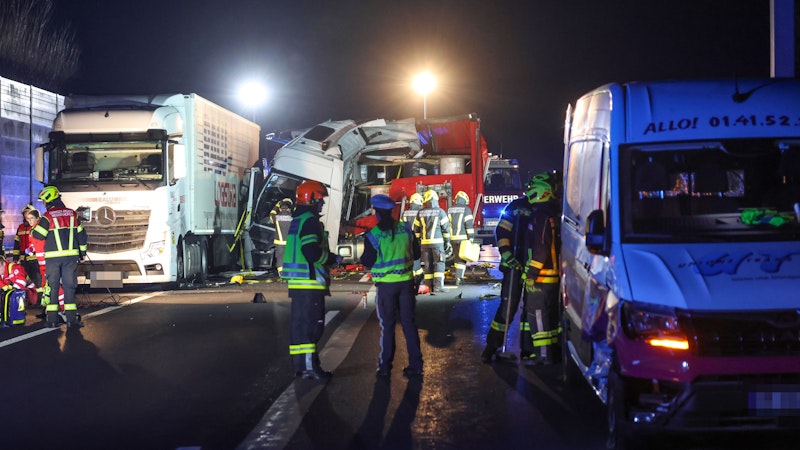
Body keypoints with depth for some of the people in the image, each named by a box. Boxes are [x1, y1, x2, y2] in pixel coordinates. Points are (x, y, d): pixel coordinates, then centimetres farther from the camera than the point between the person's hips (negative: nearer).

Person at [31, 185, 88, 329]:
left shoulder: (48, 216, -5)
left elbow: (38, 235, -8)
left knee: (52, 286, 6)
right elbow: (81, 234, 10)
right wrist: (82, 251, 20)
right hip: (71, 255, 2)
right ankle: (71, 319, -1)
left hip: (53, 256, -2)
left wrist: (33, 230, 14)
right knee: (69, 286, 4)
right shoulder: (73, 214, 7)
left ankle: (52, 319, 5)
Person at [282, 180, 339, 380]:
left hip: (298, 283, 10)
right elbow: (312, 253, -23)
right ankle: (308, 367, -8)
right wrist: (333, 258, -8)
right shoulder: (310, 221, -14)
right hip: (309, 282, -10)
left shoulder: (297, 221, 18)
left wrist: (328, 258, 18)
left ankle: (301, 365, 17)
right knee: (310, 324, -8)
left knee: (300, 324, 12)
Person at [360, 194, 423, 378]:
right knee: (408, 323, 10)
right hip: (406, 282, 3)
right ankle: (415, 365, 13)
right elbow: (416, 253, 8)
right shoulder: (405, 229, -1)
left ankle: (385, 367, 11)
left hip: (386, 285, -3)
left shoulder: (373, 235, -13)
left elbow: (367, 262, -8)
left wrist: (364, 255, 12)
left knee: (387, 325, 6)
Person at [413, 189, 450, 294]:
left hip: (425, 242, 3)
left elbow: (416, 228, 9)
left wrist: (419, 240, 19)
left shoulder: (421, 213, 4)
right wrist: (447, 241, 4)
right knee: (439, 263, 1)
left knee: (428, 264, 9)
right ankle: (438, 286, -7)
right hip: (437, 241, -3)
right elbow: (446, 227, -5)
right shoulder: (440, 212, -6)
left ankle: (429, 286, 10)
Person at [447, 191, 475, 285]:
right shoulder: (466, 209, -7)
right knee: (461, 257, -1)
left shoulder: (449, 210, 9)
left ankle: (459, 277, 21)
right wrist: (471, 238, -9)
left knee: (456, 257, 16)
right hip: (463, 237, -5)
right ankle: (458, 278, -6)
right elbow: (469, 224, -12)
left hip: (453, 237, 5)